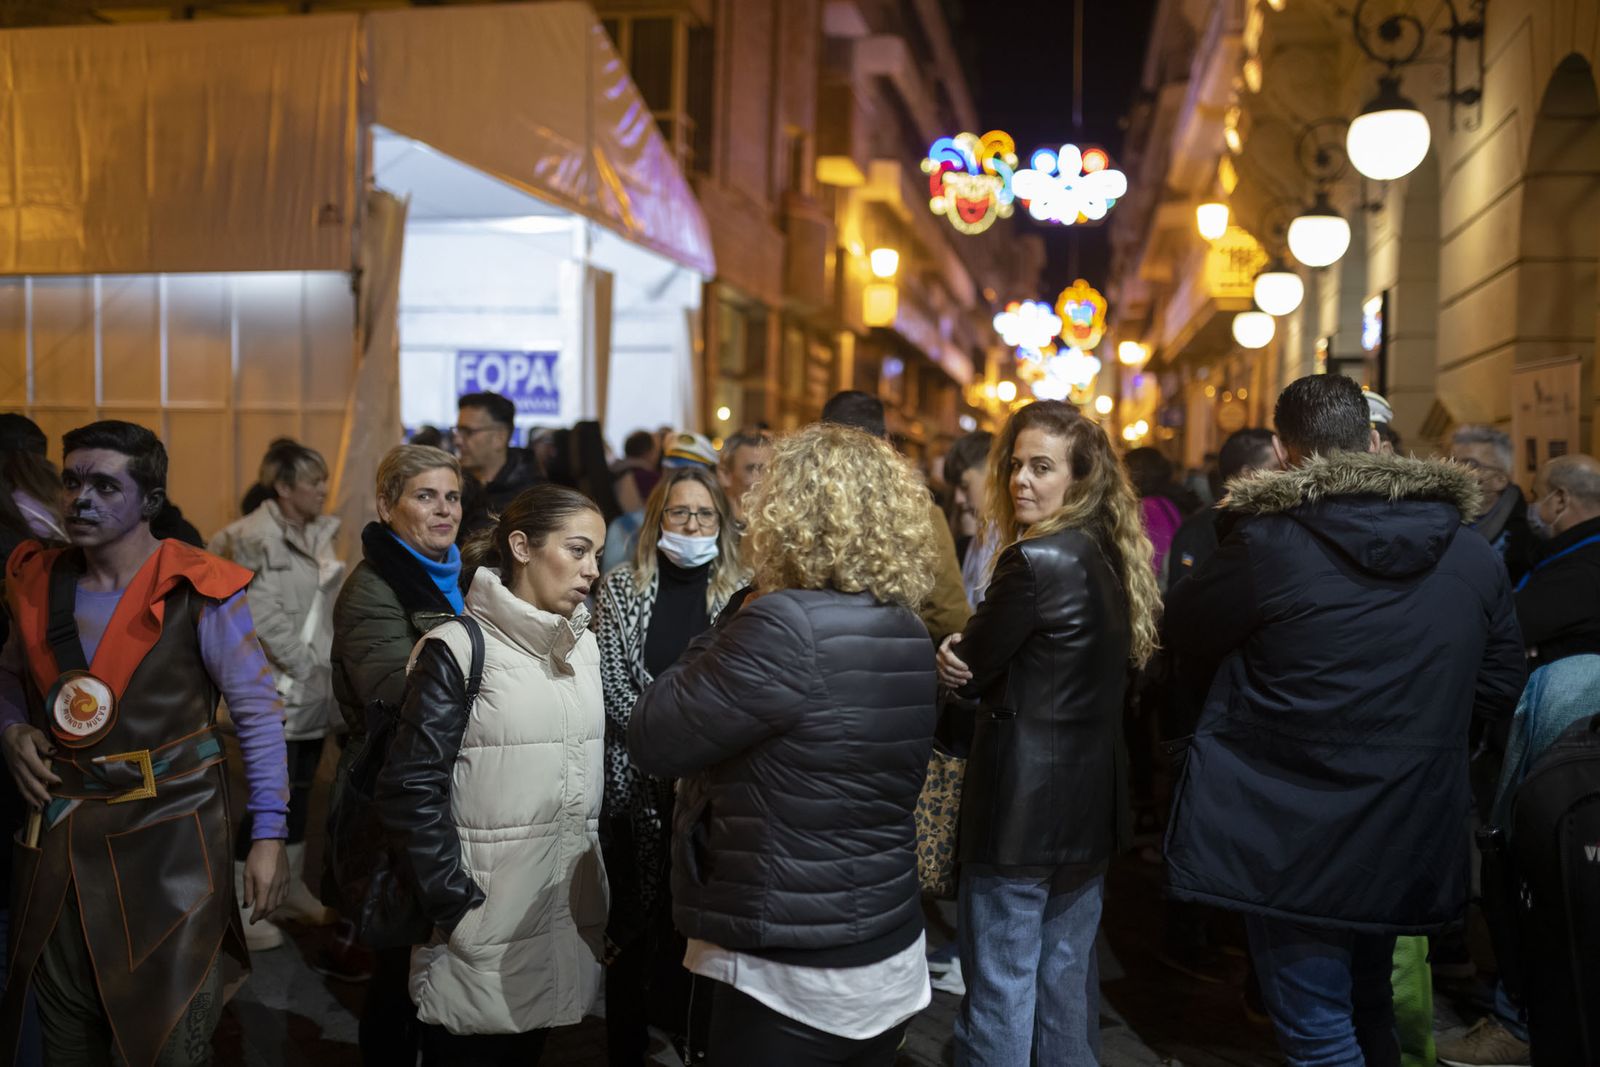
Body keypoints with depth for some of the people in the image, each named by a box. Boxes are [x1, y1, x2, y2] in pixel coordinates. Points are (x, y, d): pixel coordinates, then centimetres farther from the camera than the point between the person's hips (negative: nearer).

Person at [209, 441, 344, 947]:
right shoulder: (256, 539, -14)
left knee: (299, 792, 17)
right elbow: (265, 618, -19)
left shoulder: (320, 532, 9)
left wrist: (330, 667, 6)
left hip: (314, 689, 8)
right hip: (277, 692, -7)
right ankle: (239, 907, 10)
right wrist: (306, 666, -13)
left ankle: (292, 890, 30)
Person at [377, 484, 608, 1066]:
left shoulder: (585, 646, 9)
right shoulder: (459, 649, -10)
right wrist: (454, 904, -16)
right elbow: (412, 789, -13)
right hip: (486, 919, -5)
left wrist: (600, 885, 12)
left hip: (570, 914, 6)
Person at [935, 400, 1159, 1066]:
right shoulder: (1114, 556, 7)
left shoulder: (1035, 560, -20)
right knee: (1068, 974, 20)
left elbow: (969, 669, -14)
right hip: (1093, 798, 9)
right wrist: (975, 659, -5)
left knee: (1000, 986, 4)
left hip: (1023, 802, -8)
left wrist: (956, 658, 9)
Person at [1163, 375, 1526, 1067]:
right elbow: (1499, 687, 9)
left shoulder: (1266, 543, -18)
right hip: (1411, 846, 6)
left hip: (1294, 847, -6)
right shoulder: (1474, 555, -1)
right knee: (1369, 1011, 27)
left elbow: (1184, 632, -2)